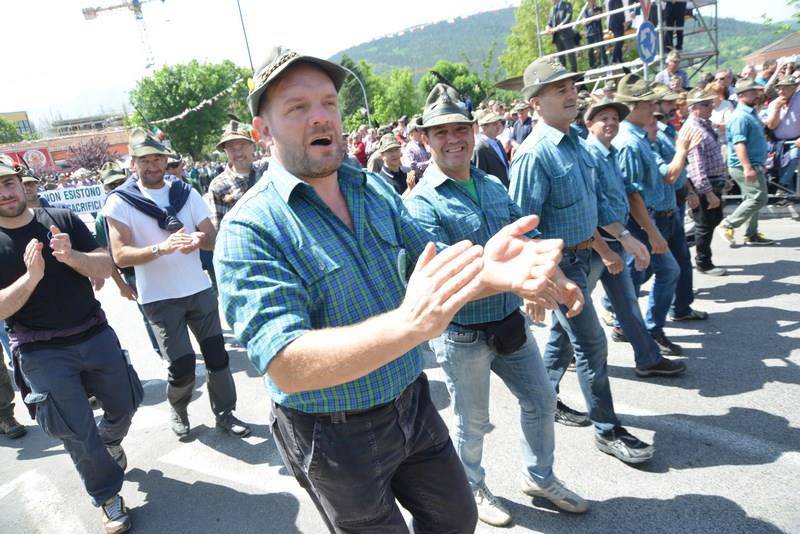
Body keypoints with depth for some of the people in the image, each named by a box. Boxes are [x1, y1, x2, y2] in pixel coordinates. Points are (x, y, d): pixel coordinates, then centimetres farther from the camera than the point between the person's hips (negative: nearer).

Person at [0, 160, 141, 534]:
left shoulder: (62, 220, -2)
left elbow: (105, 268, -5)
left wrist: (71, 256, -24)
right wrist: (32, 276, -27)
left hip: (95, 335, 2)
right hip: (42, 354, -2)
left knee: (124, 405, 17)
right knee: (78, 434, 4)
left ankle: (109, 443, 51)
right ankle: (108, 496, 25)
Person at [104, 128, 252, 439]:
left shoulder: (187, 193, 5)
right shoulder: (120, 201, -6)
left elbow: (213, 239, 2)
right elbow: (120, 256, -15)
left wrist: (200, 239, -22)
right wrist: (161, 248, -31)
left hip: (200, 289, 3)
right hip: (159, 297, -3)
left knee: (217, 355, 7)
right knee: (182, 365, -4)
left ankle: (224, 413, 25)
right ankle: (178, 410, 28)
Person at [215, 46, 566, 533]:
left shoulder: (376, 190, -1)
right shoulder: (252, 229, -20)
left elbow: (435, 271, -1)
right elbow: (287, 367, -29)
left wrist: (486, 270, -24)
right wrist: (407, 323, -44)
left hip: (414, 404, 6)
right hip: (335, 435, -5)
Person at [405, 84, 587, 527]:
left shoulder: (493, 186, 4)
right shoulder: (422, 203, -17)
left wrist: (557, 279, -1)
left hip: (510, 322, 7)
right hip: (462, 335, -6)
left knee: (541, 400, 21)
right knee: (472, 423, 15)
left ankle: (539, 476, 47)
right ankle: (472, 488, 44)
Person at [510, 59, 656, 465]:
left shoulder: (576, 141, 8)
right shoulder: (535, 153, -20)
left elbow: (595, 199, 17)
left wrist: (625, 237, 15)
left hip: (581, 254, 9)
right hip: (559, 262, -9)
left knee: (563, 333, 19)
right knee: (591, 343, 0)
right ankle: (607, 431, 17)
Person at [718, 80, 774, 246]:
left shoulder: (751, 113, 16)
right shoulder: (740, 117, -17)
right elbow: (738, 144, -27)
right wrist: (747, 167, -33)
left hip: (754, 164, 11)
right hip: (745, 166, -11)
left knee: (752, 199, 13)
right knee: (758, 198, -11)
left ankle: (751, 235, 20)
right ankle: (728, 224, -2)